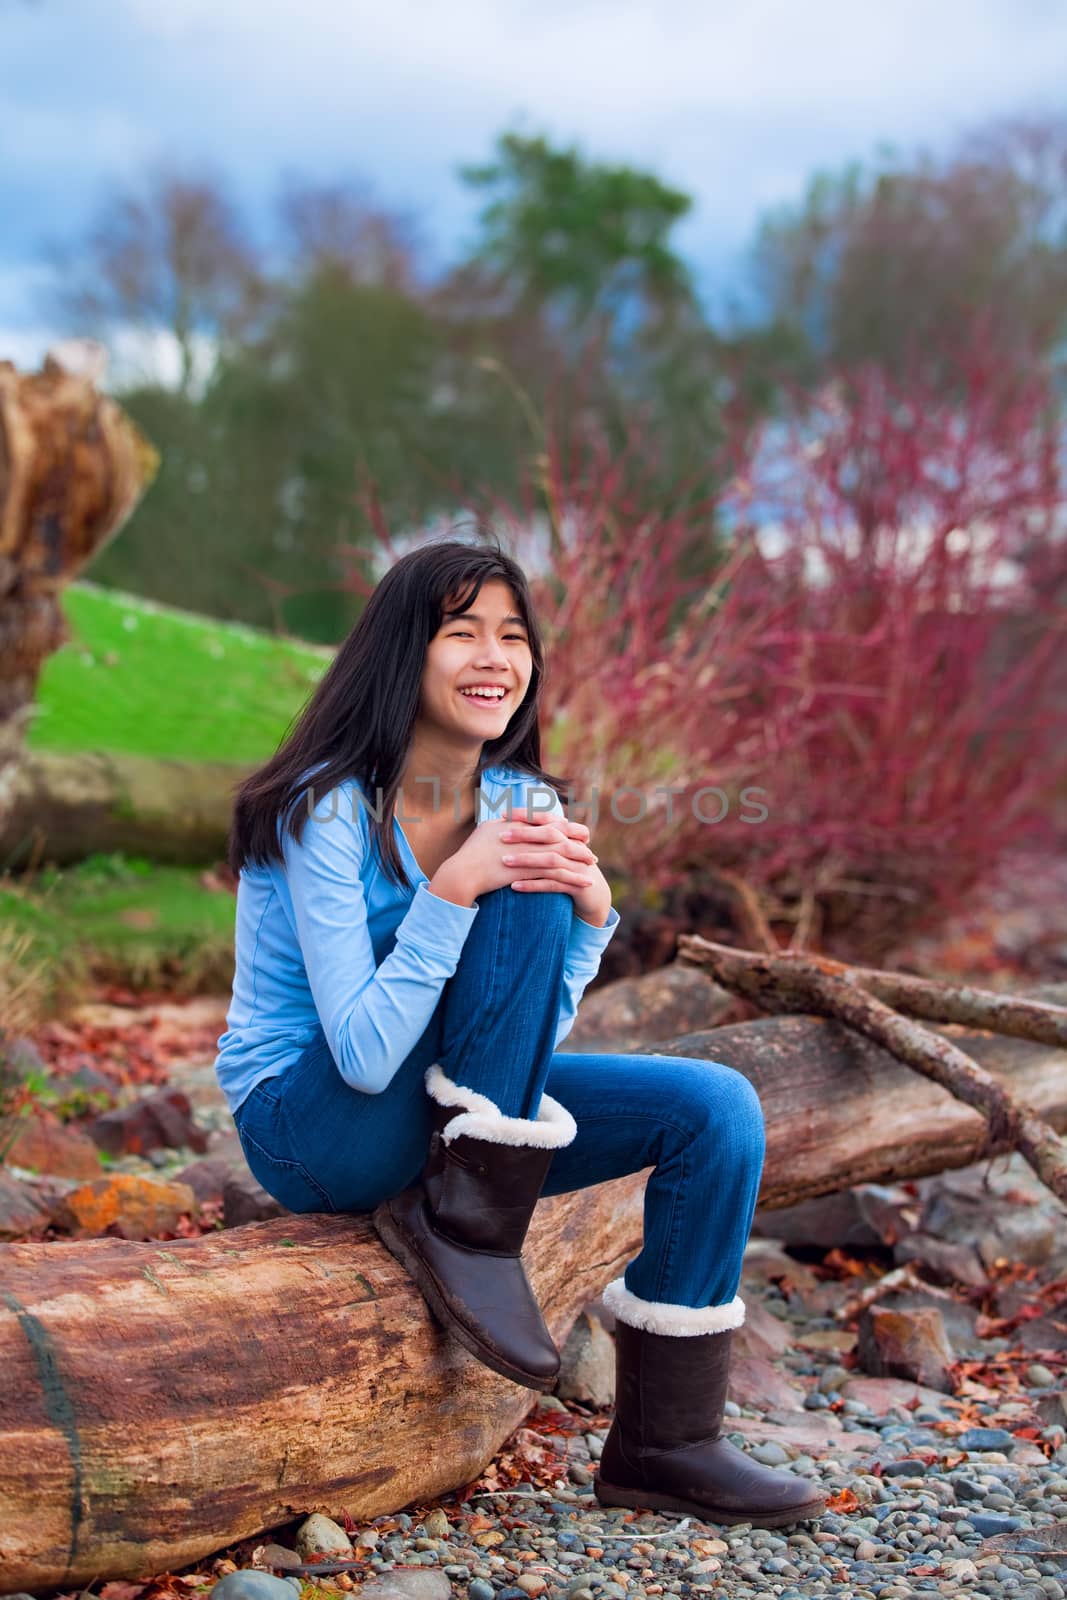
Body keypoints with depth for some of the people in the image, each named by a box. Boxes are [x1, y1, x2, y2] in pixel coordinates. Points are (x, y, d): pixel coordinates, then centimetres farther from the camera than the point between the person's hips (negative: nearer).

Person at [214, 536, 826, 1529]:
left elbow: (539, 1034, 1)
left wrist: (591, 910, -16)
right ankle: (465, 1227, -19)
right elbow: (365, 1056, -24)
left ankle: (663, 1442, -1)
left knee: (718, 1110, -8)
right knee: (519, 904, -26)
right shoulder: (329, 811, -19)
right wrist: (453, 887, -32)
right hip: (308, 1128, -7)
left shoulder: (521, 807, 1)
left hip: (447, 1114, 7)